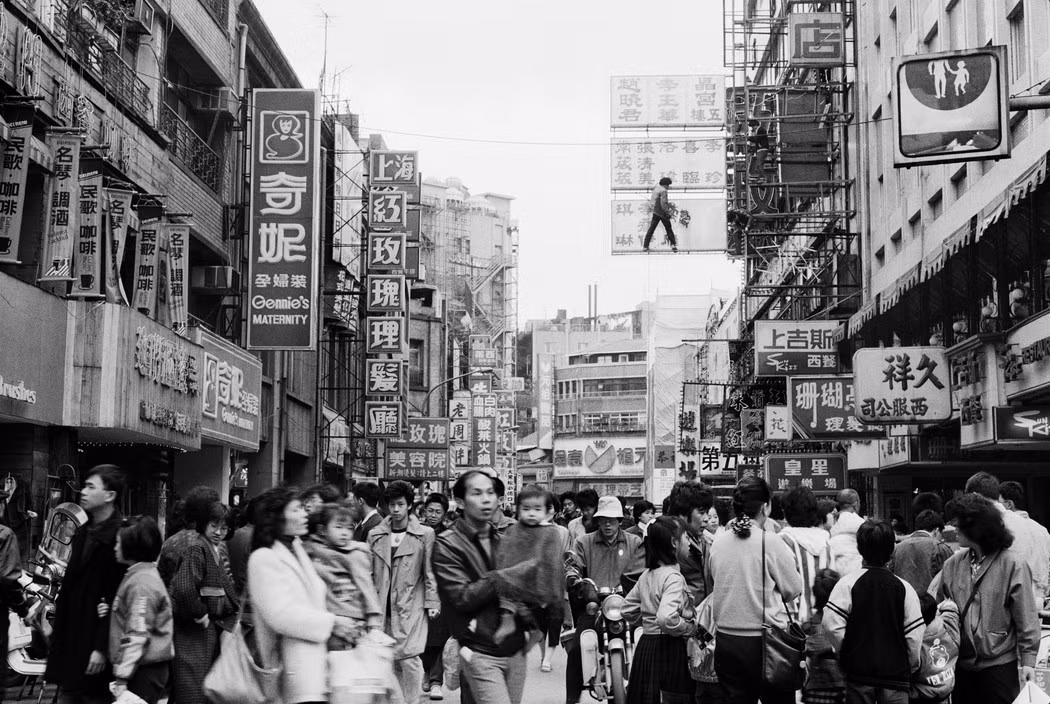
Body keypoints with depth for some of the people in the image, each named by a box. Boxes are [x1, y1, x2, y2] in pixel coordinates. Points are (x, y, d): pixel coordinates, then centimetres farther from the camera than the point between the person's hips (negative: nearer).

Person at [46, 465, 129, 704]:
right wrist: (57, 626, 11)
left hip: (95, 645, -8)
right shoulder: (83, 533, 13)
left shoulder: (120, 537, -14)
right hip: (70, 639, 8)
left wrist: (102, 647, -19)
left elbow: (118, 600, -18)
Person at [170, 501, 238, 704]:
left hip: (215, 625, 9)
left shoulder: (221, 549, 11)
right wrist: (199, 615, -20)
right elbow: (184, 587, -30)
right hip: (196, 628, -9)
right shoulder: (197, 549, -17)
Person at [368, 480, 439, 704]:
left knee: (409, 658, -10)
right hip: (383, 607, 3)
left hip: (411, 606, -3)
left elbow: (430, 572, 0)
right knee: (391, 661, 6)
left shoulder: (425, 535, 0)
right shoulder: (375, 535, 9)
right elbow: (369, 573, 12)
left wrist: (432, 602, -4)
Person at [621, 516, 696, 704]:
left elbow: (628, 610, 19)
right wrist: (688, 627, -15)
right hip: (669, 649, -9)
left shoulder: (647, 574, 10)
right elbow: (666, 617, -30)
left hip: (645, 645, 9)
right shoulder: (673, 577, -16)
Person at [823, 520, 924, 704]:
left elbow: (832, 623, -12)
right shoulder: (903, 587, -3)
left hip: (858, 672, 0)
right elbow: (914, 634, -4)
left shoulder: (848, 583, -6)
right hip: (896, 674, 0)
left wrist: (845, 653, 5)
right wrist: (910, 666, 11)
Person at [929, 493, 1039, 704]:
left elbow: (1026, 617, -9)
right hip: (962, 662, 5)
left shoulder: (1013, 565, -9)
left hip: (999, 663, -5)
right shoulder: (953, 564, 5)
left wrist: (1028, 659, -11)